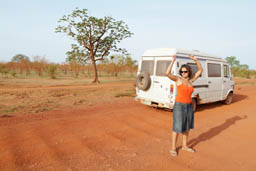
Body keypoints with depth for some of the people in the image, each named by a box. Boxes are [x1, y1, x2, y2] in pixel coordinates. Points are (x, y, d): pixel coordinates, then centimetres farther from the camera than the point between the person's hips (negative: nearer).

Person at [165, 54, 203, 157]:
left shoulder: (190, 80, 7)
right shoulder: (178, 79, -8)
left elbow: (200, 70, 15)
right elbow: (167, 73, -25)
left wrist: (195, 60, 4)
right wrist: (173, 61, -21)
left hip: (189, 106, 6)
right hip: (179, 106, -6)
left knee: (187, 127, 15)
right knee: (177, 128, 0)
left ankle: (184, 146, 32)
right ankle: (173, 148, 14)